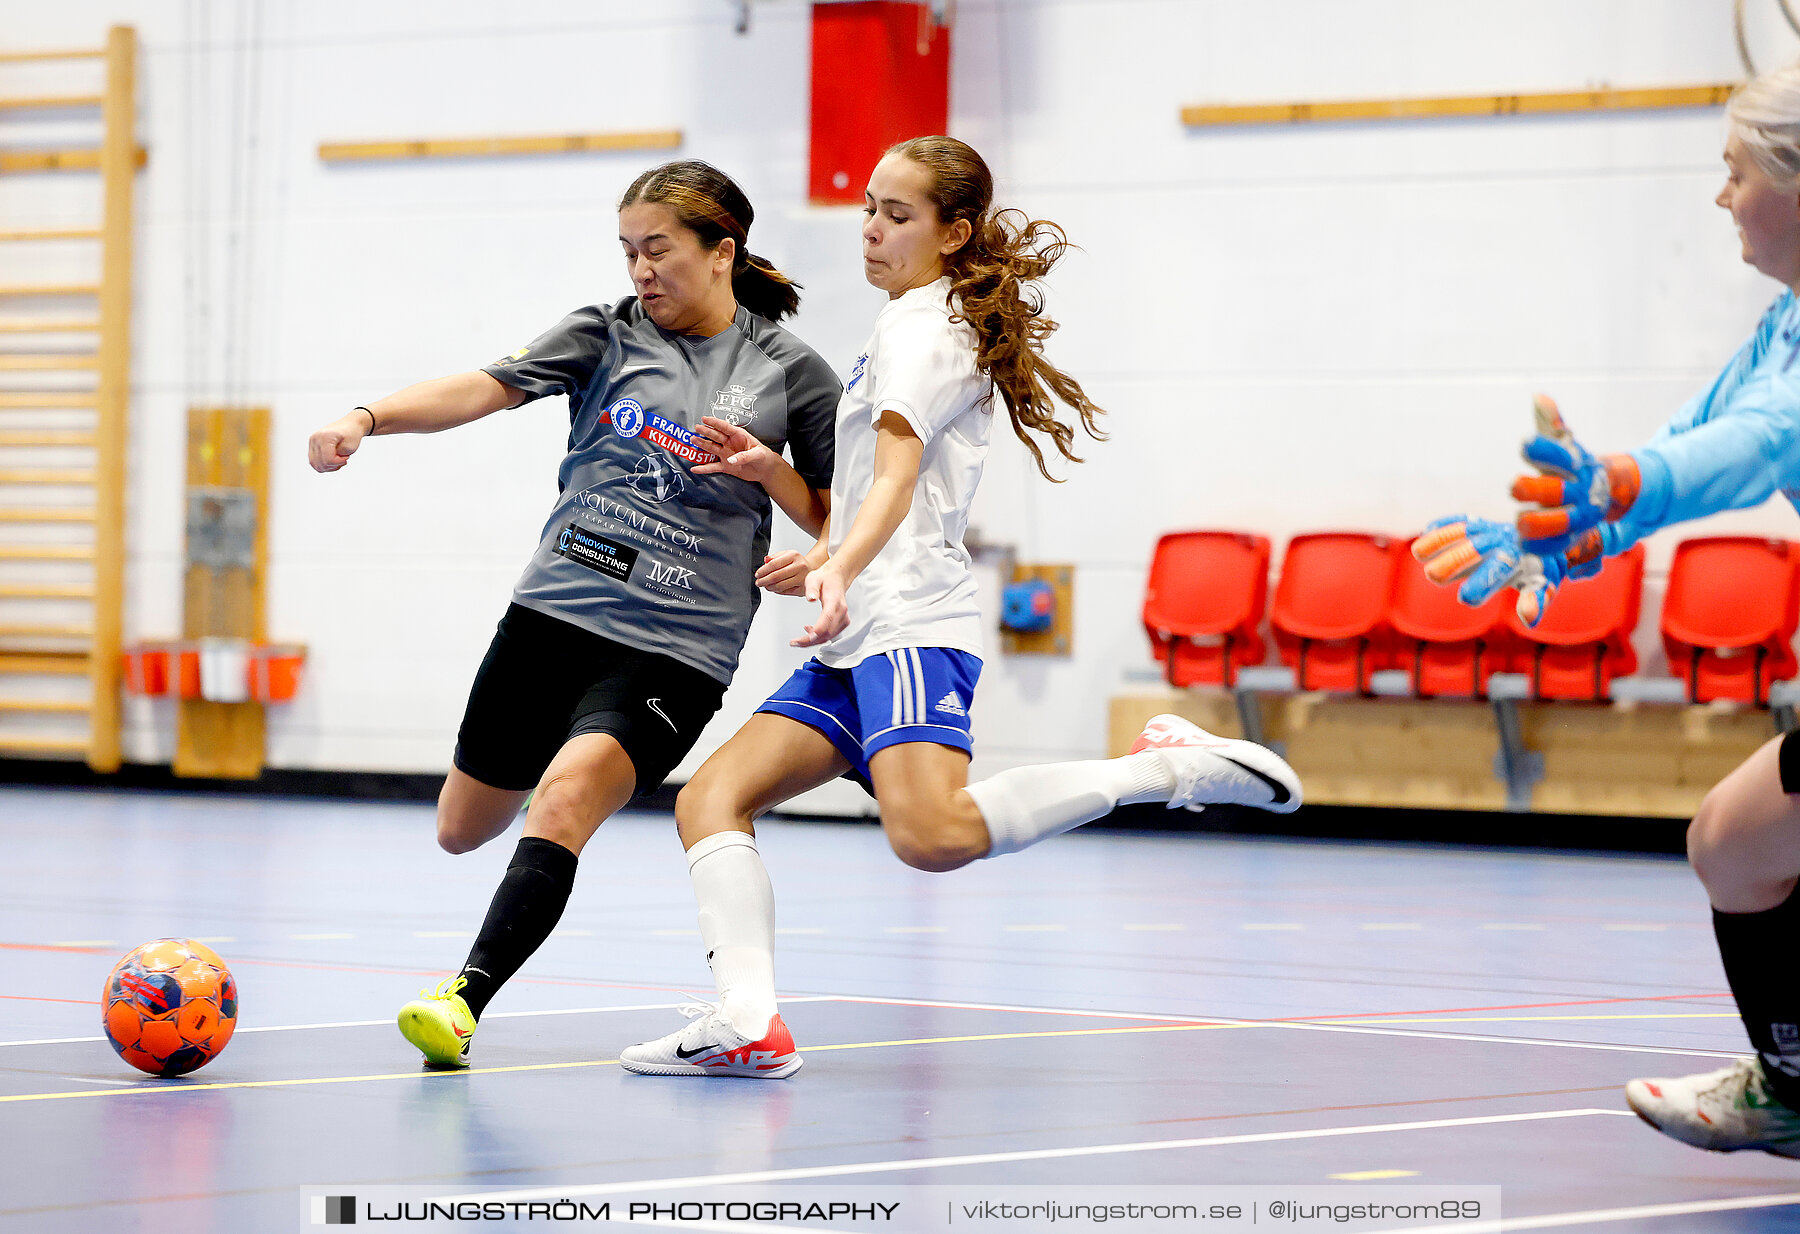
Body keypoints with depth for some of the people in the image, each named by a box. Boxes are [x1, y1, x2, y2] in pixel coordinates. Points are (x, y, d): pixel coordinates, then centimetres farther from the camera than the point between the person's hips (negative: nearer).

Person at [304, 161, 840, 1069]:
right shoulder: (607, 334, 6)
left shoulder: (791, 373, 4)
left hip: (672, 651, -4)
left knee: (564, 799, -29)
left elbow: (837, 523, 9)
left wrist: (770, 473, -11)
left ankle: (465, 1001, -32)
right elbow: (485, 388, -7)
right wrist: (368, 417, -23)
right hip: (551, 617, 4)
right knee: (462, 830, 14)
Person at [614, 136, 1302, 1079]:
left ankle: (1167, 768, -19)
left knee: (931, 834, -33)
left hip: (911, 624, -11)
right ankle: (748, 1023, -17)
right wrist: (827, 559, 41)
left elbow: (898, 475, -22)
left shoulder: (924, 323, -5)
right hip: (860, 642, 11)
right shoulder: (924, 322, 25)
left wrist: (842, 570, -37)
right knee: (711, 800, -1)